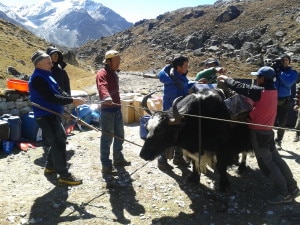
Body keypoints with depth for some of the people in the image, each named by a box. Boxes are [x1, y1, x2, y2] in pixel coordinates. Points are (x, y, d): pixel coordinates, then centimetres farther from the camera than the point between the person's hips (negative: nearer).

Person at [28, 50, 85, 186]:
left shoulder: (45, 75, 13)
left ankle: (50, 167, 33)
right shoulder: (38, 78, -18)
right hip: (46, 116, -10)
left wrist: (72, 100, -6)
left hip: (52, 114, 10)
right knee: (58, 143, -8)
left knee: (60, 139, 20)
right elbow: (51, 97, -26)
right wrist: (72, 101, -24)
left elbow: (59, 92, 11)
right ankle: (64, 175, 0)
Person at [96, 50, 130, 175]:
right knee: (107, 138, -2)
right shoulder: (102, 73, -14)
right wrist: (107, 97, -55)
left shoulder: (114, 73, 15)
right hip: (108, 110, -9)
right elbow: (102, 87, -36)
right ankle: (106, 166, 6)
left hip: (117, 109, 9)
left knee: (119, 136, 18)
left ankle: (118, 159, 34)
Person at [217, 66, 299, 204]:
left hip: (258, 132, -8)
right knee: (275, 159, 13)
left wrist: (225, 79, 0)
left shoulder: (259, 91, -21)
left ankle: (284, 193, 2)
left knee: (266, 162, -1)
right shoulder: (273, 91, 5)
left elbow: (240, 87, -16)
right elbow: (248, 89, 10)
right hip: (268, 130, 8)